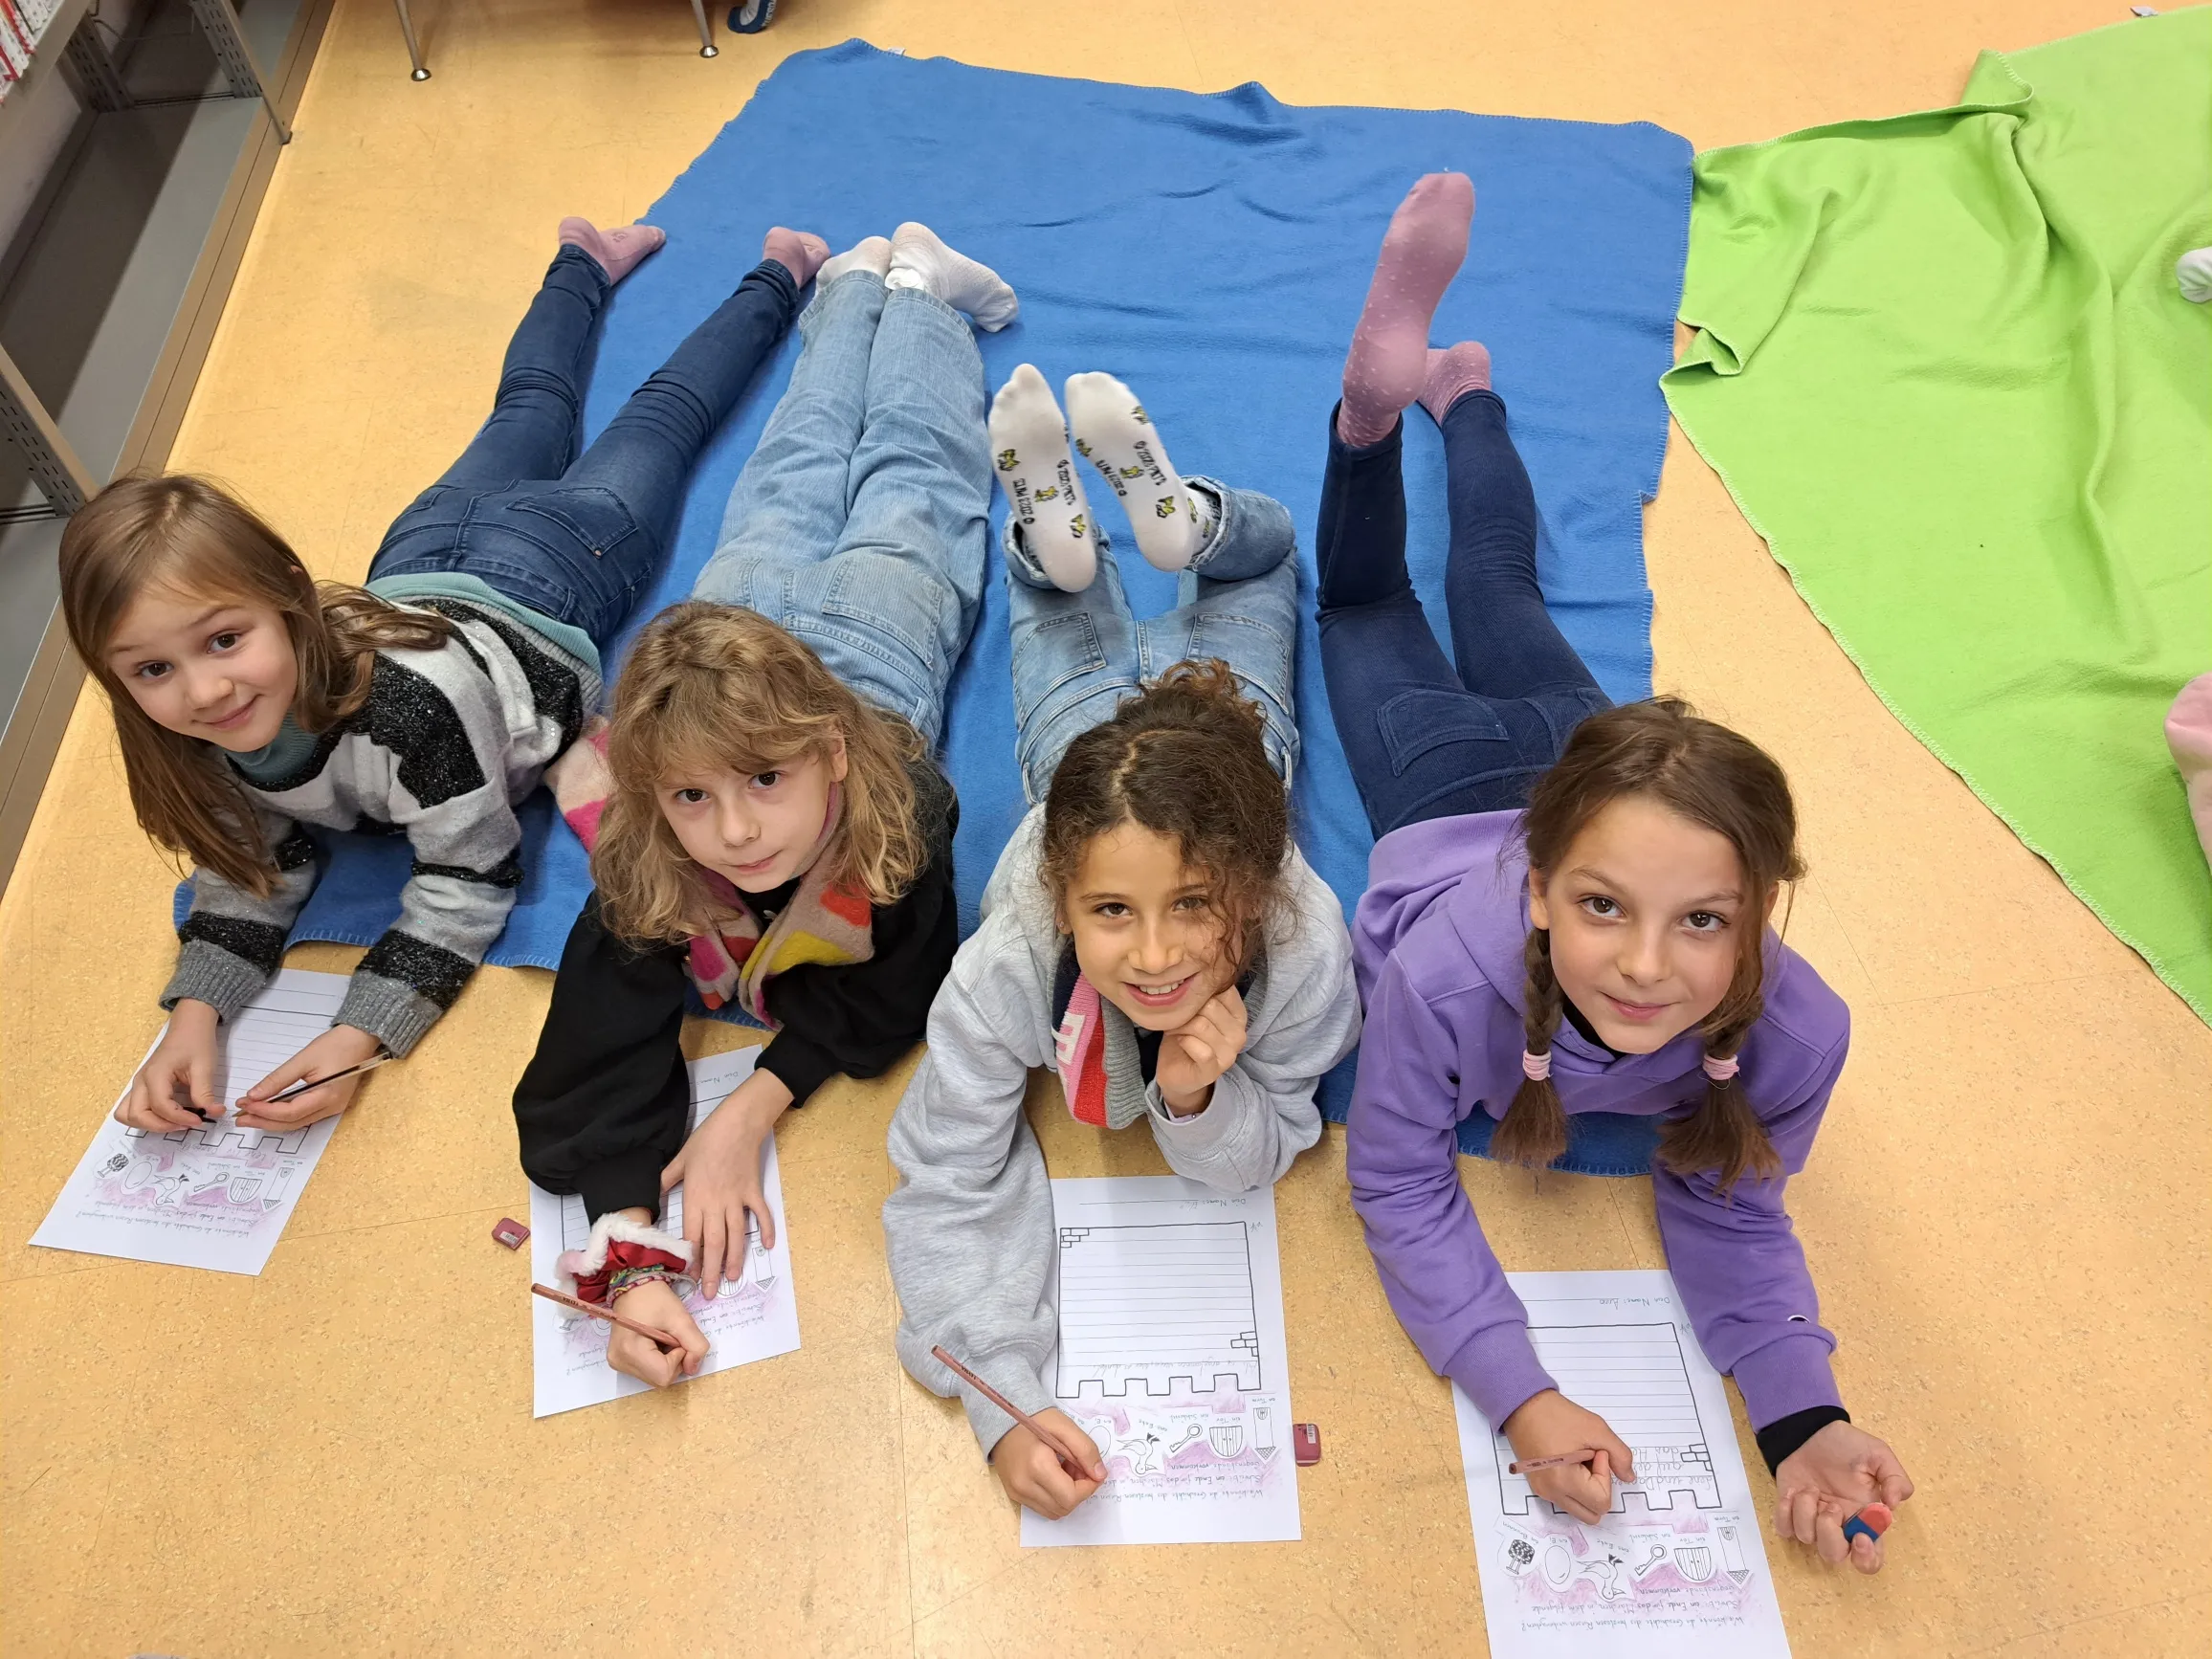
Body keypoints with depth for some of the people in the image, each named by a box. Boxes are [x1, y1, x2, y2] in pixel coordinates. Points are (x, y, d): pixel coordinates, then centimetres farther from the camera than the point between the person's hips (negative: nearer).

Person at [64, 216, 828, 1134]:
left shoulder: (412, 699, -51)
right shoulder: (200, 729, -32)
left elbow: (470, 882, -39)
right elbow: (255, 863, -17)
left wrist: (358, 1037, -50)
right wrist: (196, 1012, -35)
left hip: (546, 576, -4)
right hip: (419, 576, 4)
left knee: (660, 415, 21)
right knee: (529, 411, 33)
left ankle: (775, 276, 44)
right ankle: (583, 264, 58)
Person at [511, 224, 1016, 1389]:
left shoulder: (897, 812, -48)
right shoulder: (636, 868, -43)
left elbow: (891, 1000, -31)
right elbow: (590, 1072, -41)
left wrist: (752, 1108, -45)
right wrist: (629, 1262, -57)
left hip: (881, 602, -1)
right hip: (741, 600, 2)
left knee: (914, 468, 28)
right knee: (798, 470, 31)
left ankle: (913, 283, 51)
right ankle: (854, 283, 56)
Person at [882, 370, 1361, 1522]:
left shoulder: (1304, 950, -47)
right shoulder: (1005, 969, -48)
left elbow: (1260, 1156, -31)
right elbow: (950, 1187, -38)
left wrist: (1198, 1099, -53)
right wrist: (1004, 1399, -50)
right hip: (1086, 733, -1)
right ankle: (1053, 521, 41)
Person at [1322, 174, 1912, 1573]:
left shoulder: (1796, 1030, -41)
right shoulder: (1448, 973, -48)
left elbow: (1731, 1207, -22)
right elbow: (1397, 1178, -31)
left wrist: (1806, 1415, -36)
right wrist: (1520, 1397, -43)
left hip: (1579, 746, 3)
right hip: (1454, 794, -3)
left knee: (1501, 594, 35)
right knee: (1368, 607, 31)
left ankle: (1463, 391, 58)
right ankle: (1389, 387, 38)